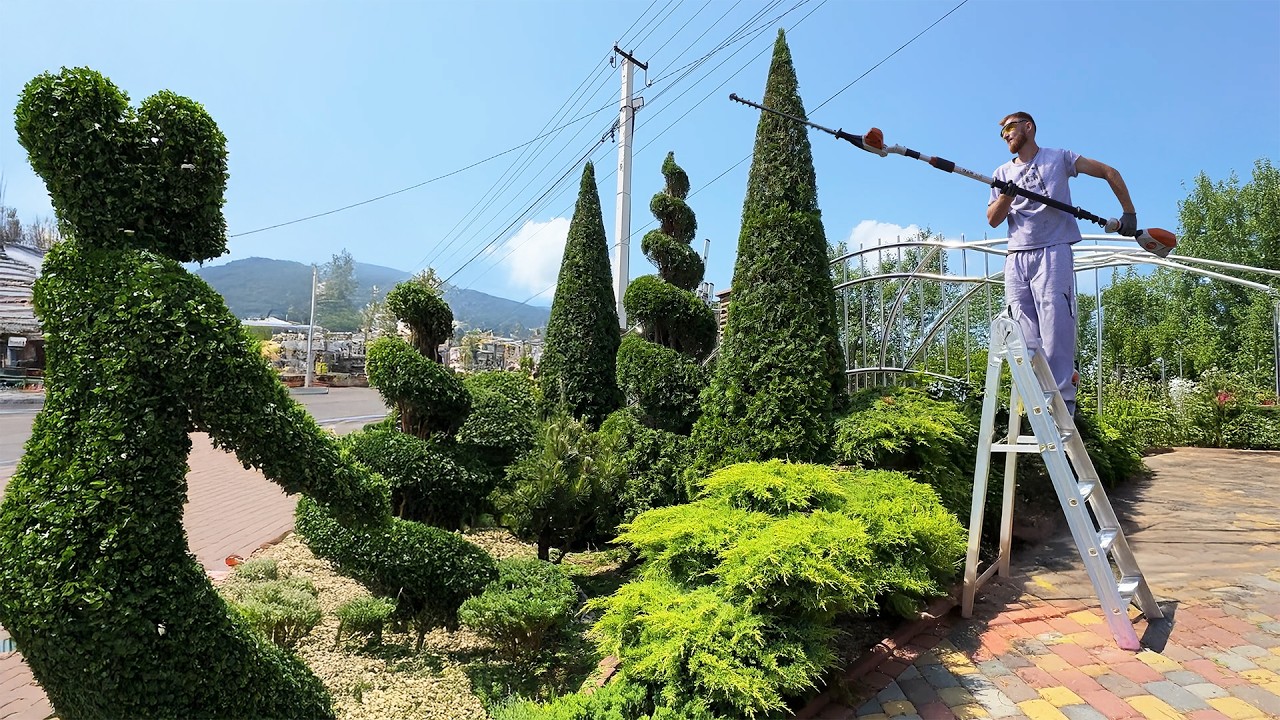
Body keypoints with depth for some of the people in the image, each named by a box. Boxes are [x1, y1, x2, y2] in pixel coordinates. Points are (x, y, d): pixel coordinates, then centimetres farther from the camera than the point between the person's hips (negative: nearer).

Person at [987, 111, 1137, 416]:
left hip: (1052, 253, -4)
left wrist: (1129, 213, 9)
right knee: (1025, 338, -2)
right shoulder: (1003, 173, 19)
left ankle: (1061, 402, -13)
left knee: (1055, 331, -13)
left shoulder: (1059, 158, 12)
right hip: (1016, 259, 4)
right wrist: (1006, 196, -10)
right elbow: (992, 220, 9)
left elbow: (1109, 172, 15)